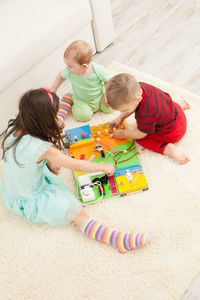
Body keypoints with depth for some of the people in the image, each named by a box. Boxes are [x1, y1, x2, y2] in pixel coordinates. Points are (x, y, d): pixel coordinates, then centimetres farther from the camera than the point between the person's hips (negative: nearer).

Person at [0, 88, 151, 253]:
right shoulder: (41, 148, -33)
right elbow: (76, 166, -22)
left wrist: (49, 162, 4)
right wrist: (104, 167, -8)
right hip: (29, 201, -8)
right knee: (77, 212, -17)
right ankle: (119, 240, -25)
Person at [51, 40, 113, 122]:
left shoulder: (98, 70, -29)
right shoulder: (69, 71, -24)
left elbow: (108, 81, -11)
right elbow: (61, 76, -1)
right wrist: (53, 89, 0)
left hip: (99, 97, 0)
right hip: (81, 100, 0)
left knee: (109, 109, -13)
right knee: (84, 116, -21)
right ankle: (72, 104, 10)